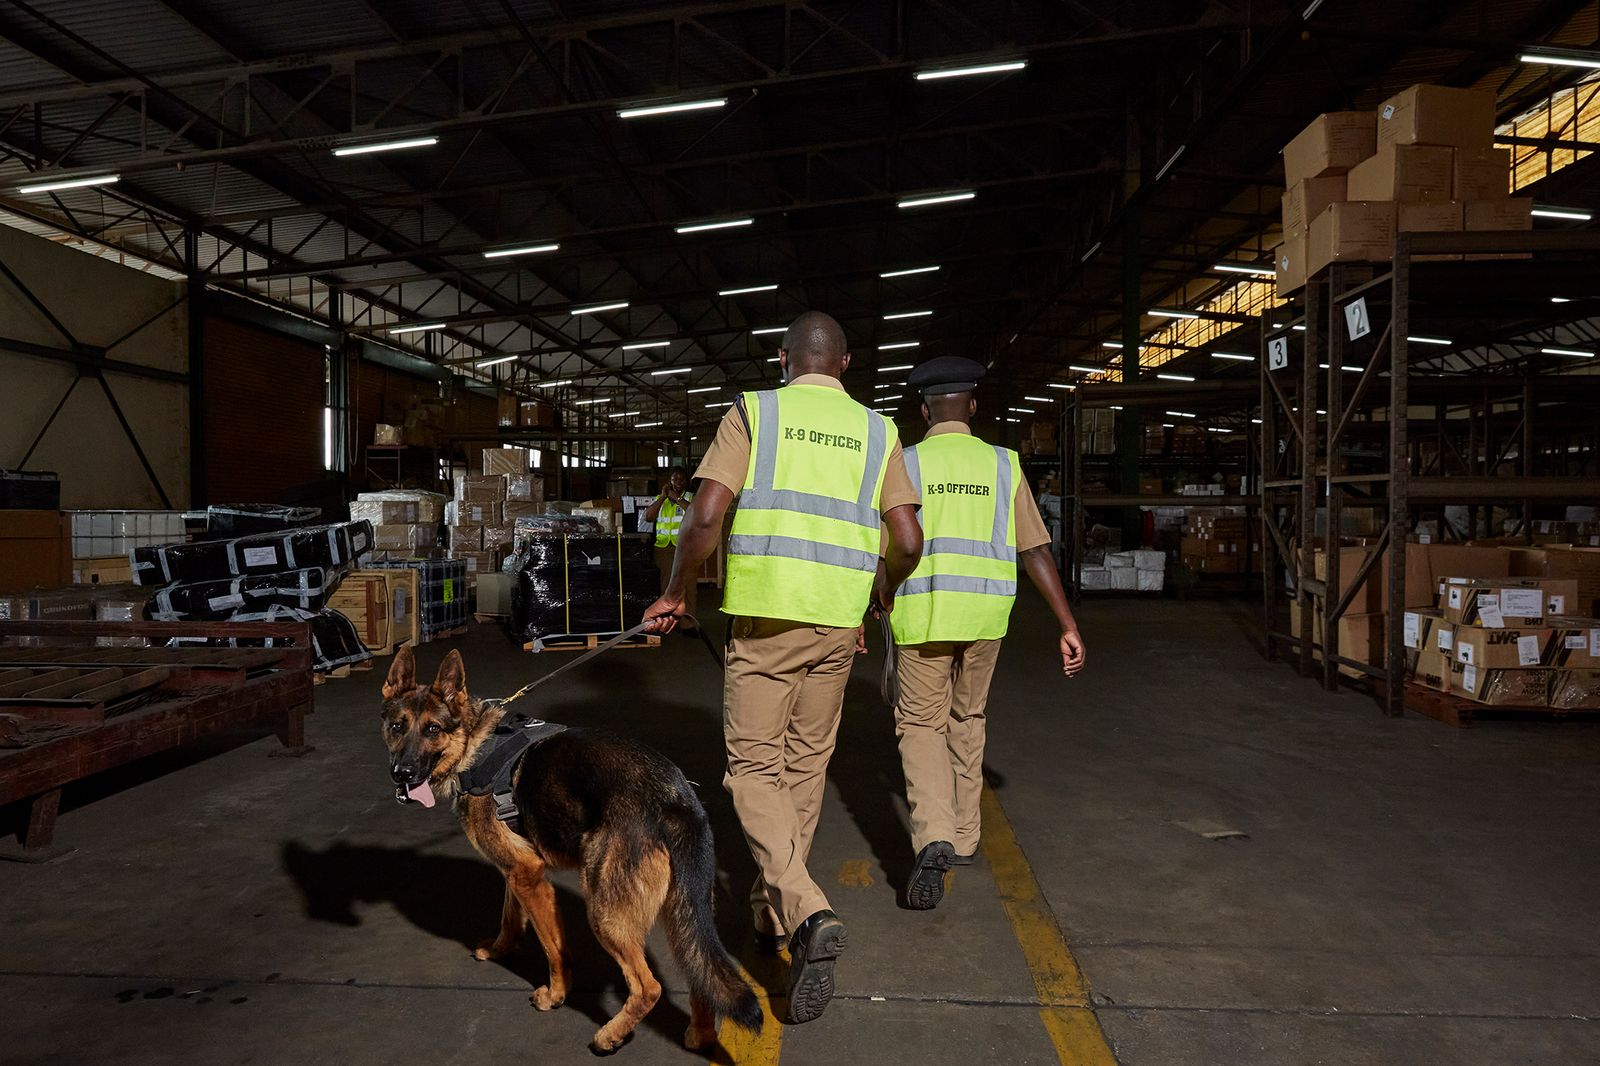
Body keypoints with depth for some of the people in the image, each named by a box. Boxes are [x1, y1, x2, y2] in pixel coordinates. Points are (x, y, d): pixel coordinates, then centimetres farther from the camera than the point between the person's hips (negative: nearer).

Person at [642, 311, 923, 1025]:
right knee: (806, 765, 17)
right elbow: (908, 542, 2)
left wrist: (674, 593, 3)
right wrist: (883, 588, 22)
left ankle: (806, 914, -14)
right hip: (838, 621, 4)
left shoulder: (752, 412, 1)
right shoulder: (876, 430, 8)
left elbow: (706, 515, -11)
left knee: (755, 767, 5)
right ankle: (772, 911, 31)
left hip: (763, 614, -3)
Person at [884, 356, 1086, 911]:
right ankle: (963, 836, 31)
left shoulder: (904, 464, -1)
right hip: (985, 618, 3)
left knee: (920, 724, 7)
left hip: (921, 615, -2)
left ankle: (933, 837, -16)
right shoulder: (1002, 465, 5)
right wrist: (1068, 626, 2)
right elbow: (1036, 551, 0)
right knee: (967, 719, 21)